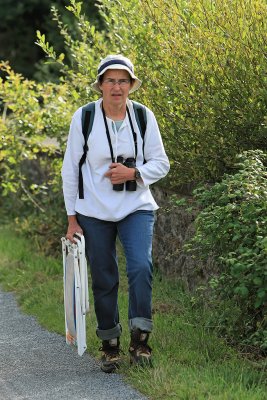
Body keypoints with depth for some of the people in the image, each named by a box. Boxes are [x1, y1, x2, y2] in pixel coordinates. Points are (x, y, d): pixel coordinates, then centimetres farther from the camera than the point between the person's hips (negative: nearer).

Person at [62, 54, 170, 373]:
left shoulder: (144, 117, -2)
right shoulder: (84, 118, -5)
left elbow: (161, 164, 4)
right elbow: (70, 169, 1)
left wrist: (133, 173, -16)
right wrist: (72, 218, 0)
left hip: (136, 208, 0)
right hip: (94, 212, 0)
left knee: (141, 267, -19)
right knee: (104, 279, 5)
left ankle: (140, 340, -8)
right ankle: (110, 346, 20)